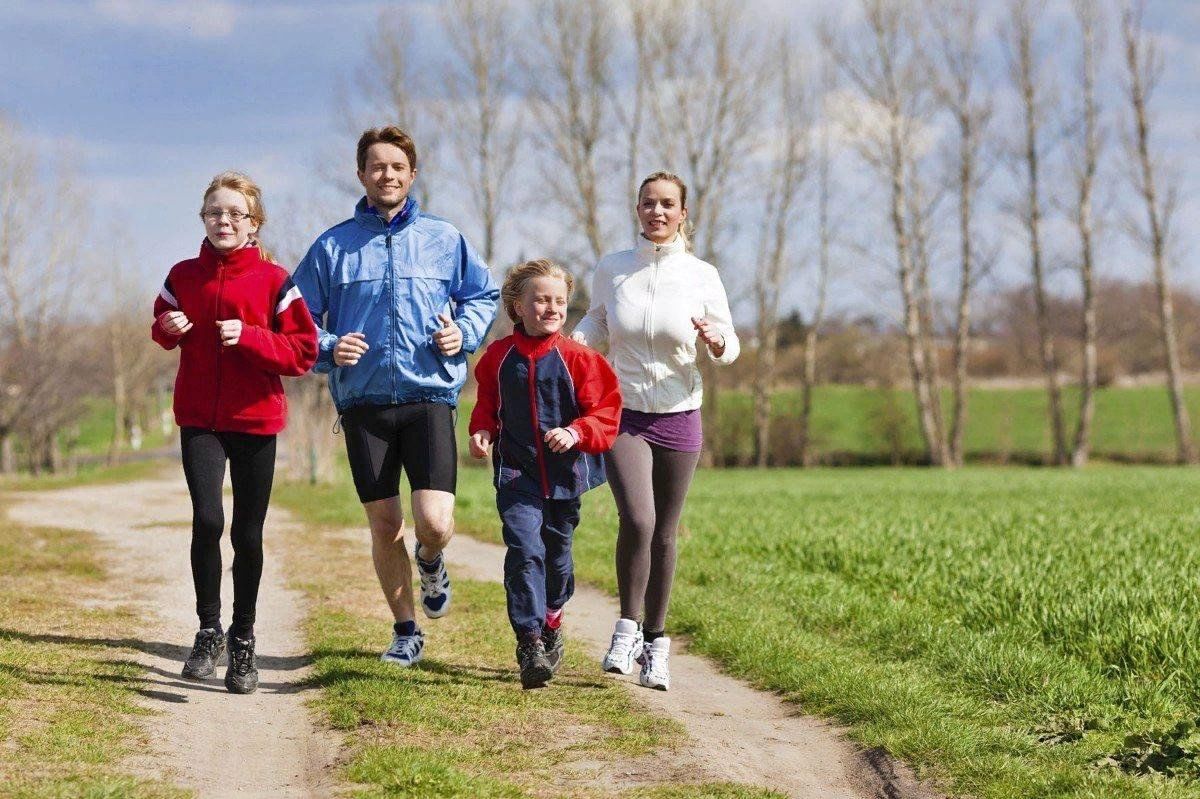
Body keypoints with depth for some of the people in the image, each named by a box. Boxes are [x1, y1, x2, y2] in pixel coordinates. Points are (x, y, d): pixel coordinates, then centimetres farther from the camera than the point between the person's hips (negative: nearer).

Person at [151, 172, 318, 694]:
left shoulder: (274, 281, -4)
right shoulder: (184, 276, 4)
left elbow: (304, 353, -6)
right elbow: (164, 330, 20)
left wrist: (249, 337, -19)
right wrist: (168, 330, -4)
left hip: (255, 420, -1)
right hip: (199, 420, 1)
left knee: (248, 534, 5)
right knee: (207, 520, -15)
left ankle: (243, 641, 21)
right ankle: (209, 630, 1)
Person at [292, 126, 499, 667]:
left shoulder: (443, 239, 8)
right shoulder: (333, 246, 6)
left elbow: (484, 294, 20)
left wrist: (464, 331, 1)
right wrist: (327, 348, -9)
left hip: (430, 398, -1)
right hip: (363, 403, 1)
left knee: (435, 522, -14)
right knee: (384, 527, 5)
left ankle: (430, 562, 23)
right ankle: (406, 633, 22)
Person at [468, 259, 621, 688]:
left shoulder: (577, 358, -7)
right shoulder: (499, 357, 0)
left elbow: (606, 412, -7)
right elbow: (486, 402, 15)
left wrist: (576, 433, -23)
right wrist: (481, 431, -4)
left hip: (565, 474, 1)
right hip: (516, 473, -1)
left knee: (557, 553, 16)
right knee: (524, 549, -17)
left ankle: (551, 619, 43)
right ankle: (529, 641, -17)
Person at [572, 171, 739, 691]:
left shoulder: (701, 277, -3)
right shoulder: (611, 270, 0)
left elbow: (729, 348, 4)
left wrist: (714, 341, -19)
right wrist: (574, 339, -5)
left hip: (678, 418, 1)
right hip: (624, 415, -1)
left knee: (663, 535, 6)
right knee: (636, 520, -20)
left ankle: (655, 642, 22)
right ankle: (628, 626, 0)